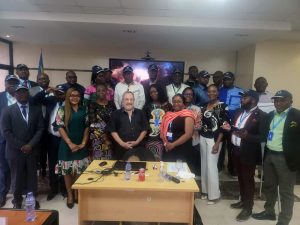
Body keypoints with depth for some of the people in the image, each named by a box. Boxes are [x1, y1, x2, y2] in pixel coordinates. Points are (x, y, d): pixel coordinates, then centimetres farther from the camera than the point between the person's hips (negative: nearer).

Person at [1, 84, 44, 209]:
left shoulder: (36, 110, 5)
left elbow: (40, 129, 1)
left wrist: (30, 144, -10)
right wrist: (21, 146, -11)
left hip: (32, 149, 2)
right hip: (15, 150, -1)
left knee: (32, 175, 9)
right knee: (17, 176, 10)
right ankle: (17, 200, 29)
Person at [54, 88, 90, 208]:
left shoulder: (84, 110, 5)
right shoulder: (62, 110, -3)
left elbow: (87, 127, 5)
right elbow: (60, 127, -8)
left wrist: (83, 143, -5)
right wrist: (70, 143, -13)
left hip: (81, 145, 2)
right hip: (67, 145, -2)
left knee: (79, 169, 8)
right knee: (67, 169, 7)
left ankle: (77, 193, 25)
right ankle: (70, 194, 23)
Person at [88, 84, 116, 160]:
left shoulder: (111, 104, 9)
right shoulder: (92, 105, -1)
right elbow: (92, 122, -7)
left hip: (110, 135, 3)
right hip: (98, 137, -3)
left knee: (110, 158, 7)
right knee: (98, 158, -1)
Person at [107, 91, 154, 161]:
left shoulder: (140, 113, 9)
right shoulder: (116, 114, 4)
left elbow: (144, 130, 7)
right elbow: (113, 131, 0)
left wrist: (137, 141, -5)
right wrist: (122, 143, -9)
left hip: (139, 147, 1)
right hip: (122, 148, -1)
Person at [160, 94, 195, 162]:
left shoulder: (187, 115, -8)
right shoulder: (169, 115, 12)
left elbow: (189, 134, -16)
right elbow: (163, 129, 15)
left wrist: (173, 144, -16)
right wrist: (165, 142, -2)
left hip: (182, 149, -6)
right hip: (168, 149, 6)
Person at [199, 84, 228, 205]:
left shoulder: (222, 106, -8)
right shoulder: (204, 106, 9)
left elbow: (223, 126, -12)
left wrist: (217, 143, -16)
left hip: (214, 139, -6)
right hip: (203, 138, 6)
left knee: (211, 165, -3)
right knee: (204, 164, 12)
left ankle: (214, 194, 12)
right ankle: (205, 190, 27)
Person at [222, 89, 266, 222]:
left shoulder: (261, 115, -15)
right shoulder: (239, 112, 9)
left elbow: (262, 137, -18)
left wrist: (247, 136, -31)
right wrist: (230, 128, -3)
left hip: (248, 153, -7)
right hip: (236, 150, 7)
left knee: (248, 180, 8)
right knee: (240, 178, 20)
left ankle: (248, 208, 24)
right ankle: (243, 201, 38)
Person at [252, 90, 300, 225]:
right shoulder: (270, 115, 9)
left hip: (286, 158, -6)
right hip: (269, 156, 7)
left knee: (286, 192, 7)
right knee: (269, 186, 20)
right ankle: (269, 212, 39)